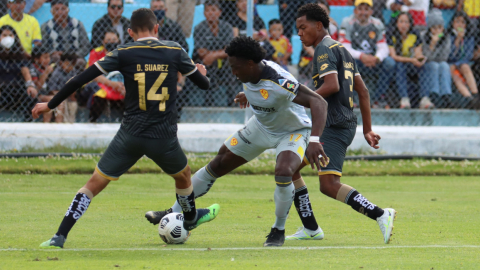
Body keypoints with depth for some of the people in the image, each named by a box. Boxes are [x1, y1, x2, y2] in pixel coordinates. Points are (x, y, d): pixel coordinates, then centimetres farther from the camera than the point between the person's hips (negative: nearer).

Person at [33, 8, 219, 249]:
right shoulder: (174, 51, 2)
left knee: (95, 183, 4)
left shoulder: (124, 53, -1)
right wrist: (201, 71, 39)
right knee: (183, 175, 31)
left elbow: (82, 78, -4)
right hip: (164, 138, 1)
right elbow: (203, 83, 14)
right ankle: (190, 219, 56)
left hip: (130, 136, -1)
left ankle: (60, 236, -6)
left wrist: (50, 105, 5)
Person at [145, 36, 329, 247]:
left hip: (292, 132, -7)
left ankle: (278, 230, -8)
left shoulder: (278, 83, -39)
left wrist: (314, 140, -55)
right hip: (262, 126, 7)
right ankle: (174, 214, 21)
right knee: (218, 164, 7)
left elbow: (319, 102, -45)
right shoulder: (249, 74, -15)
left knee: (283, 173, -34)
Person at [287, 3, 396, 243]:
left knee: (329, 185, -20)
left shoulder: (324, 50, -8)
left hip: (335, 126, -10)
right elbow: (363, 91, 20)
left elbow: (332, 85, -23)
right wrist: (367, 129, 21)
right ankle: (310, 229, 16)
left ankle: (380, 215, -24)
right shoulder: (342, 50, 20)